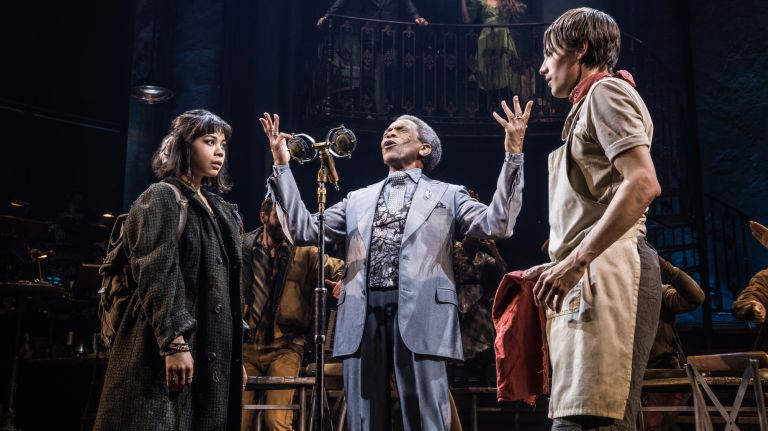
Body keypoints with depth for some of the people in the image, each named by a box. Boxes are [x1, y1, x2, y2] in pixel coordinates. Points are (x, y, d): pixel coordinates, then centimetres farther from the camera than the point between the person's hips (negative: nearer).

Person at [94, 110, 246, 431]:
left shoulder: (220, 210, 19)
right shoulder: (162, 198, -3)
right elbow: (157, 276, -15)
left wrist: (236, 356, 16)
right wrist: (175, 343, -23)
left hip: (214, 353, 8)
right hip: (172, 347, -7)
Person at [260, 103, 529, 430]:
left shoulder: (446, 194, 16)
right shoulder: (359, 199, 26)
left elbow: (496, 225, 2)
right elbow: (303, 230, 20)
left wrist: (513, 154, -6)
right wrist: (282, 165, 15)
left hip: (419, 314, -3)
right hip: (363, 316, 3)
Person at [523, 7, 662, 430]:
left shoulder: (606, 91, 0)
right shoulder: (588, 107, 29)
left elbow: (643, 185, -16)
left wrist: (576, 261, -19)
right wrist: (560, 265, 18)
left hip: (607, 267, -10)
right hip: (591, 272, 10)